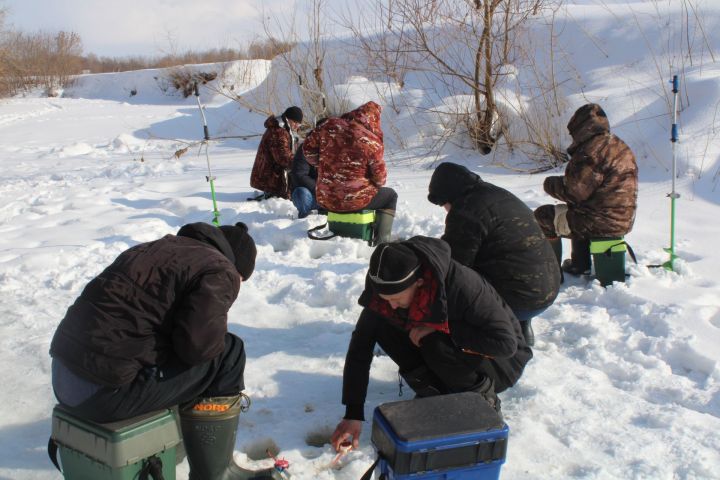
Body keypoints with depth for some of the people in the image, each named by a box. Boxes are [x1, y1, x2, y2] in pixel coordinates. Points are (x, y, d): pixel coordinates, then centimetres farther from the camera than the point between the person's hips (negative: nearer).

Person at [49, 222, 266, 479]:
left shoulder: (163, 246, 18)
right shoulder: (221, 271, -5)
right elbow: (197, 343, -18)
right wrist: (218, 332, 3)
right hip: (105, 391, -9)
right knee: (229, 355, 2)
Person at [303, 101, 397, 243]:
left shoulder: (329, 126, -3)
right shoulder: (371, 141, -14)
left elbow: (308, 148, 5)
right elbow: (380, 176, -7)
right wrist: (377, 184, 16)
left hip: (325, 199, 5)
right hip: (355, 201, -5)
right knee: (390, 195, 22)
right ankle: (381, 241, 14)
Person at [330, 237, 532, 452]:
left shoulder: (462, 284, -36)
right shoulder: (386, 291, -19)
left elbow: (506, 343, -35)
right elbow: (360, 347, -15)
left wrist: (442, 328, -34)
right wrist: (353, 413, -20)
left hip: (502, 364, -5)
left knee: (438, 345, -36)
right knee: (382, 326, -18)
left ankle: (484, 400, -9)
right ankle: (436, 393, -4)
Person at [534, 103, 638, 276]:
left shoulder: (592, 150, -20)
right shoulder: (619, 146, 12)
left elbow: (575, 191, -20)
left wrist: (550, 183, -2)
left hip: (601, 222, -9)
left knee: (542, 217, 7)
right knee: (576, 213, 37)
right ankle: (579, 265, 38)